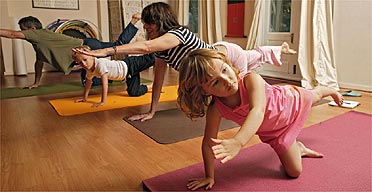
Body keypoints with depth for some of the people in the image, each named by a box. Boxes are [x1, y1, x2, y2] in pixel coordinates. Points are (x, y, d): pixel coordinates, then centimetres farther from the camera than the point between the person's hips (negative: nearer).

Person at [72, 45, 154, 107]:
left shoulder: (100, 63, -32)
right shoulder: (89, 71, -5)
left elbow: (105, 84, -33)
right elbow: (88, 83, 15)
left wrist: (102, 102, -30)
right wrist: (84, 98, 17)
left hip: (130, 66, -7)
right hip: (127, 75, 7)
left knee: (151, 60, -11)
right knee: (133, 93, 7)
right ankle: (148, 86, 28)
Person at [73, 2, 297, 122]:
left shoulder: (177, 33, -40)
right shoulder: (162, 50, -14)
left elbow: (146, 47, -58)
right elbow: (158, 79, -11)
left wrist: (106, 51, -65)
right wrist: (152, 111, -12)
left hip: (229, 55, -7)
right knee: (256, 55, 32)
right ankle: (281, 48, 61)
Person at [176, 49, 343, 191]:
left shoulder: (251, 80, -45)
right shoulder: (215, 110, -34)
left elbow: (258, 111, -61)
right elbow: (209, 143, -23)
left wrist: (237, 142, -76)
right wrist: (209, 177, -18)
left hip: (293, 100, -1)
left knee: (314, 95, 33)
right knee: (294, 171, 6)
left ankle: (331, 91, 70)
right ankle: (299, 148, 39)